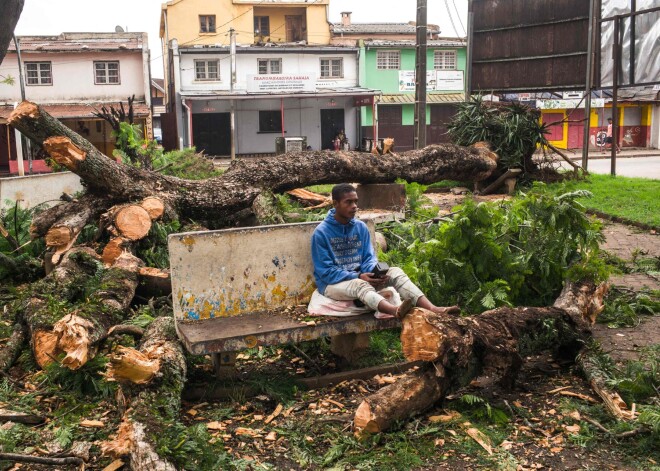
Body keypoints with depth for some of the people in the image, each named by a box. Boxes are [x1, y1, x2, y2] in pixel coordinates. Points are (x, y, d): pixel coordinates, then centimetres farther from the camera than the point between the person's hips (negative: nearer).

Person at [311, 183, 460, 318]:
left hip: (361, 278, 6)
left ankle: (432, 309, -41)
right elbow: (325, 271, -15)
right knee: (359, 285, -39)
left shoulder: (361, 227, 5)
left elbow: (369, 258, 5)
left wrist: (375, 272, -19)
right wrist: (358, 276, -24)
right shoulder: (321, 232, -12)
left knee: (395, 271, -20)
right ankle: (396, 311, -69)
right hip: (332, 283, -5)